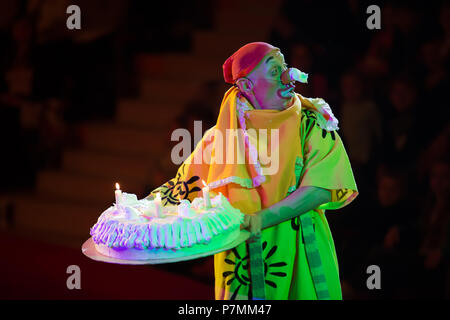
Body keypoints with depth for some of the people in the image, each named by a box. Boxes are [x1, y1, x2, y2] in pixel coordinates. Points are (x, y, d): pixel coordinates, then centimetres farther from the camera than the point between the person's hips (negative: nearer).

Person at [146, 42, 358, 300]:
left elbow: (320, 189, -15)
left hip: (300, 256, -1)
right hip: (241, 257, 1)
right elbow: (184, 185, 13)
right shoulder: (221, 135, 2)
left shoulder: (313, 125, -3)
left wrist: (262, 218, -25)